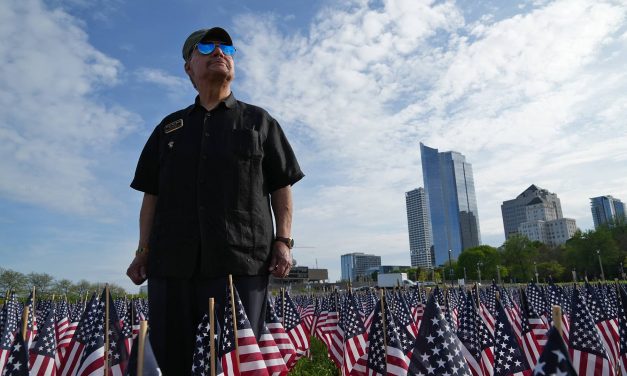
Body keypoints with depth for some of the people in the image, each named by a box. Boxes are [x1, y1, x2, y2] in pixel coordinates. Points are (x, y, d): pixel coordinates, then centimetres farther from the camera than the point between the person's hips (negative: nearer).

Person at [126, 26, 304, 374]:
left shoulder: (259, 121, 15)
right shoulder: (169, 127, 21)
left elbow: (281, 187, 9)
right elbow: (152, 195, 19)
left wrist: (283, 240, -2)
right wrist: (144, 251, 10)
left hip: (241, 263, -2)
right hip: (171, 266, 3)